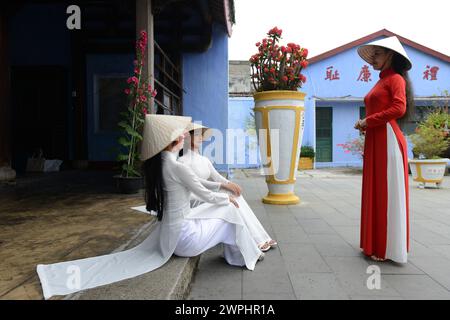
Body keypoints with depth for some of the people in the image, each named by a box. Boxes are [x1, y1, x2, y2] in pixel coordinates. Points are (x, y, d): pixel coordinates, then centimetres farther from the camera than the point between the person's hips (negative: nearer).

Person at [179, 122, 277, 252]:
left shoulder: (205, 160, 15)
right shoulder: (182, 161, -9)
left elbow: (217, 177, 4)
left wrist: (230, 184, -19)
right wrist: (223, 186, -30)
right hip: (193, 202, -7)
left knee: (236, 195, -18)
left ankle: (261, 238, -19)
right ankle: (254, 241, -21)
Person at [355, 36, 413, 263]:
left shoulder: (396, 78, -3)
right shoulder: (381, 82, 21)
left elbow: (399, 108, -18)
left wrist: (367, 121, -11)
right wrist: (365, 124, 3)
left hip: (388, 141, -9)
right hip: (374, 142, 9)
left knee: (388, 193, -4)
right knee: (375, 192, 9)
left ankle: (390, 249, 5)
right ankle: (376, 244, 18)